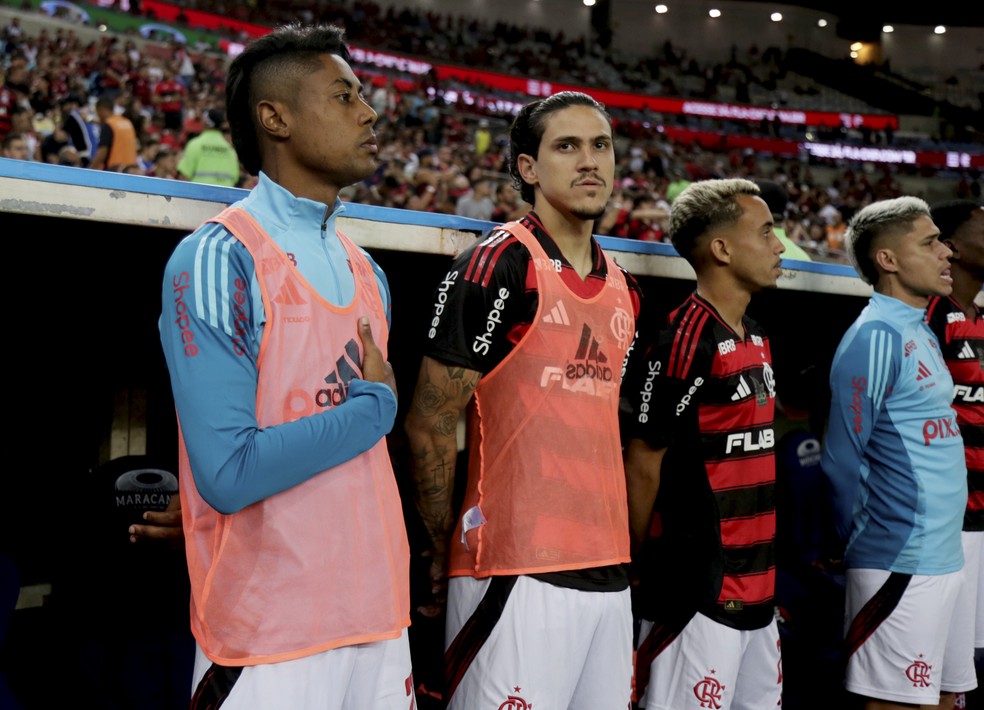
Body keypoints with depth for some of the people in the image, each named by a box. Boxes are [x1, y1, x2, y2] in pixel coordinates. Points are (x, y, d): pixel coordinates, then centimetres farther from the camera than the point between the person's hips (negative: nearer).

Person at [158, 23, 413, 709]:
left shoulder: (366, 272, 12)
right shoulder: (218, 259, -12)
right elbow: (228, 474, -20)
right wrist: (374, 405, -9)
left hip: (380, 618, 7)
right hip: (269, 636, -7)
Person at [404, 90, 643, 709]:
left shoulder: (625, 291, 14)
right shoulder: (497, 266, -9)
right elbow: (430, 425, -9)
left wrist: (615, 546, 16)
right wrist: (448, 548, -3)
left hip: (611, 576, 7)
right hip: (519, 574, -7)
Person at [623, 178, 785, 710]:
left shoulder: (757, 338, 13)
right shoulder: (684, 338, -16)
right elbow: (643, 465, -14)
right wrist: (639, 565, -7)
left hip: (756, 586, 9)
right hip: (699, 591, -9)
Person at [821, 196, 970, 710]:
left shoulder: (921, 332, 13)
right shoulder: (876, 336, -15)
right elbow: (842, 458, -16)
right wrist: (868, 542, -4)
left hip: (942, 558, 9)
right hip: (903, 565, -9)